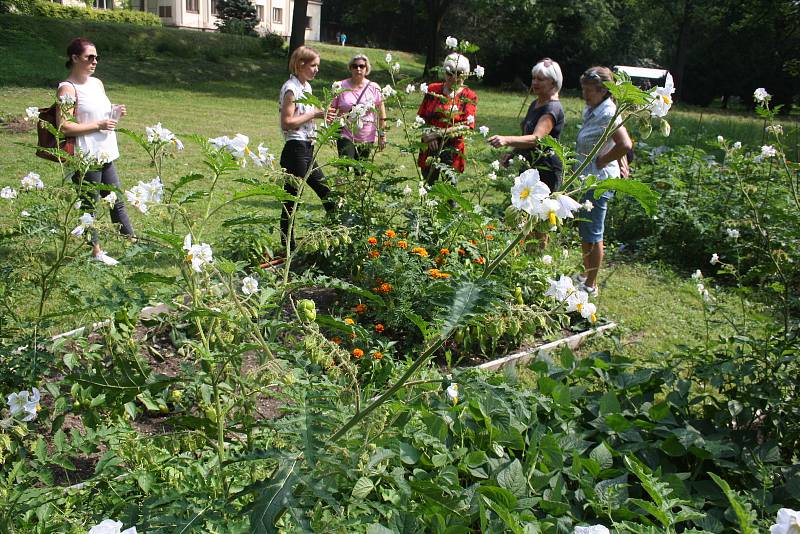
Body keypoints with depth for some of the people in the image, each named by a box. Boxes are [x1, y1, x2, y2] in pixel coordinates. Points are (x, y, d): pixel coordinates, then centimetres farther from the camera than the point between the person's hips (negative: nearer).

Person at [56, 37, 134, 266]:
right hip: (86, 156, -8)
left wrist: (115, 112, 4)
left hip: (105, 153, 8)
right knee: (89, 203, 5)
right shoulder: (68, 88, -12)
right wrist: (98, 125, -19)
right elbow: (63, 126, -20)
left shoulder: (97, 83, 12)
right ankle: (96, 251, 15)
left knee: (117, 200, 14)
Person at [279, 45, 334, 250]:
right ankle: (288, 245, 6)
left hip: (307, 149, 10)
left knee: (326, 191, 14)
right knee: (292, 199, -2)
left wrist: (320, 114, 7)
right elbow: (287, 123, -19)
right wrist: (313, 114, -16)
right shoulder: (291, 88, -13)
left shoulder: (306, 86, 14)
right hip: (295, 148, -10)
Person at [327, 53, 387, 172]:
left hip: (366, 139, 2)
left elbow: (381, 113, 5)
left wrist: (382, 135, 4)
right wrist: (329, 115, -21)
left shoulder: (374, 88, 1)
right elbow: (332, 108, 2)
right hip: (346, 136, -2)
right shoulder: (341, 86, -2)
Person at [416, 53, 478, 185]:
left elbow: (468, 126, -13)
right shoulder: (433, 90, 6)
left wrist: (438, 133, -20)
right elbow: (421, 117, 10)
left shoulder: (469, 97, -2)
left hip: (452, 151, -3)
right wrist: (428, 136, -10)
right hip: (430, 150, 3)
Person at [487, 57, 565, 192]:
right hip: (529, 168, 9)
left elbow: (536, 139, -32)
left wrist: (507, 140, -47)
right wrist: (513, 153, 9)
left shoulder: (553, 108, -17)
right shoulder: (535, 104, 13)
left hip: (546, 171, -9)